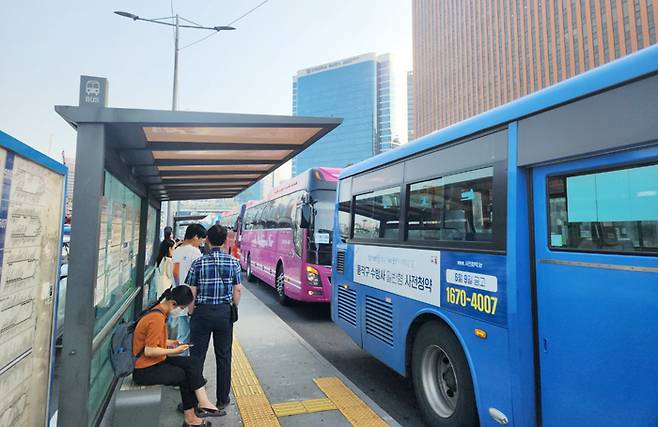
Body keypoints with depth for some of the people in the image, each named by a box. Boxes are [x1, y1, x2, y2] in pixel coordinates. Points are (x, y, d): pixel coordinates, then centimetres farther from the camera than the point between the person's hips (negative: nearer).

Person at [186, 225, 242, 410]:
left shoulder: (199, 263, -8)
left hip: (202, 312, -1)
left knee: (197, 356, 10)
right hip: (225, 313, 2)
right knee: (224, 357, 12)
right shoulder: (234, 263, -4)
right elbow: (237, 290, -1)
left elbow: (192, 292, -6)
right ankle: (222, 399, 22)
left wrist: (191, 312, 7)